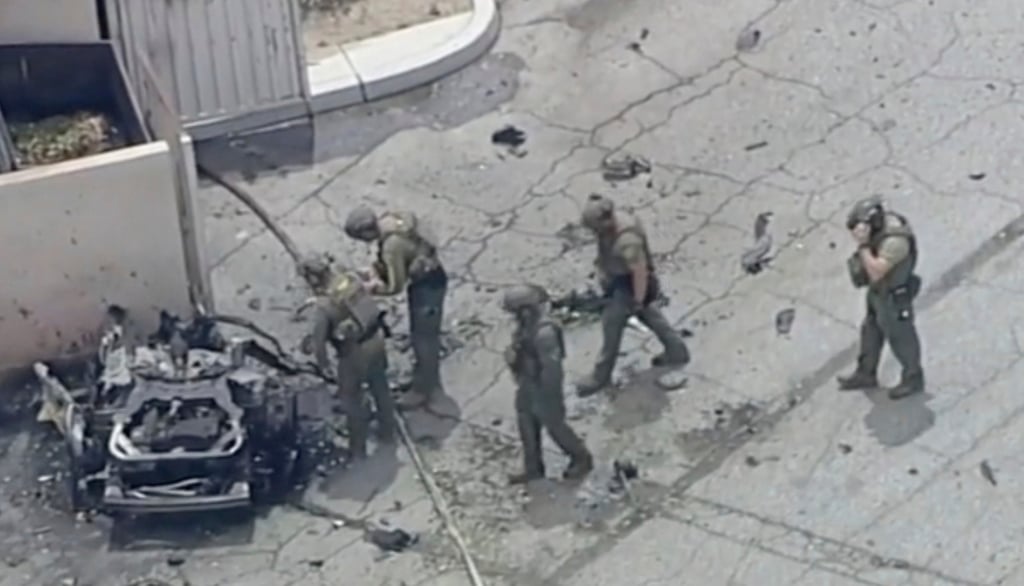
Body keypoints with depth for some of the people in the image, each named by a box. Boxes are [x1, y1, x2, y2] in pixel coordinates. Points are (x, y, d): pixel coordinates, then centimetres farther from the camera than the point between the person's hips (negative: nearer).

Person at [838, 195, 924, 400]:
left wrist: (862, 244, -42)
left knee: (900, 338, 15)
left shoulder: (895, 240, -40)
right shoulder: (883, 221, -12)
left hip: (893, 297, -9)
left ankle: (913, 379, 39)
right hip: (878, 291, 9)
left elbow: (876, 272, -39)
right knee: (871, 332, 25)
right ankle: (866, 375, 45)